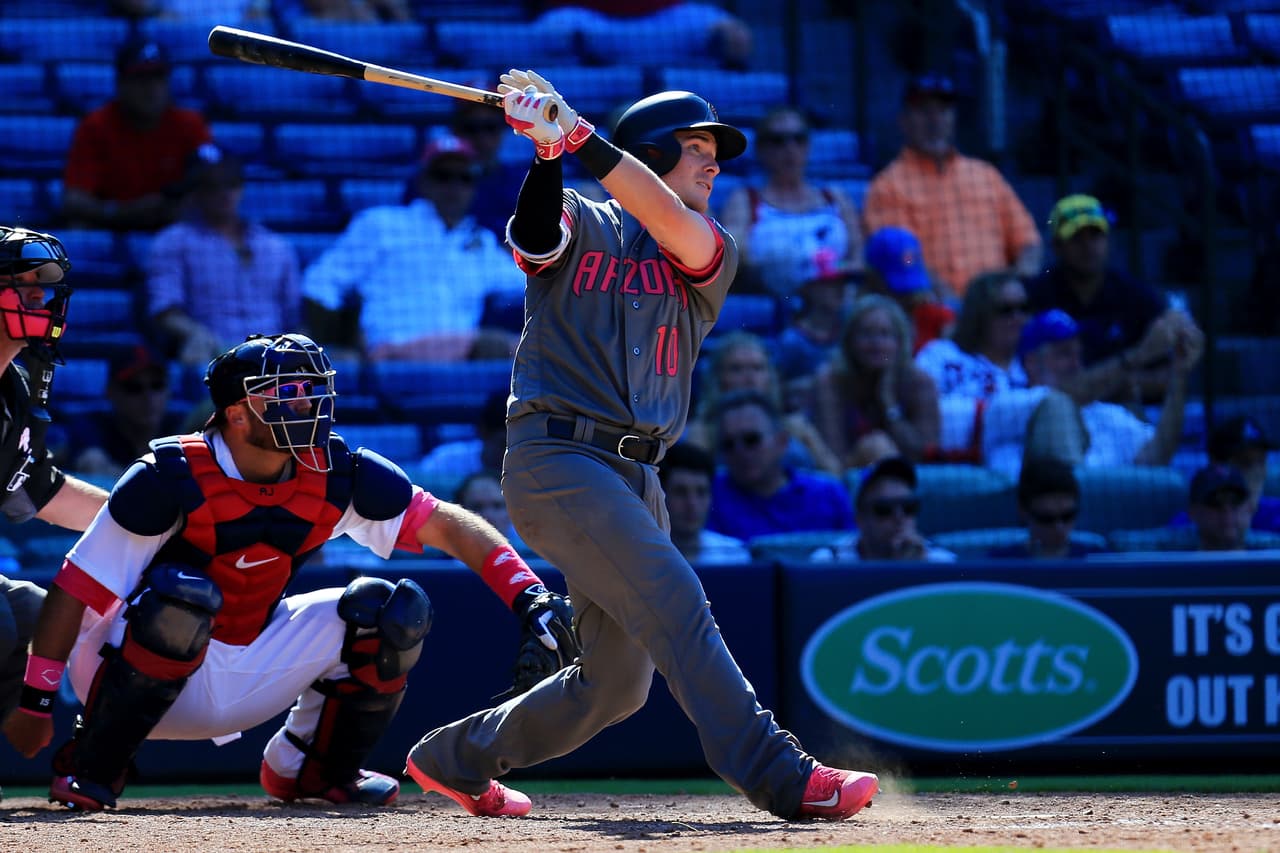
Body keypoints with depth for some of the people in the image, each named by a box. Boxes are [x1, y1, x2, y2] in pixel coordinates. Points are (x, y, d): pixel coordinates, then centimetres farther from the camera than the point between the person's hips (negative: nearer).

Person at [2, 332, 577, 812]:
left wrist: (526, 592, -19)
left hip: (247, 674, 5)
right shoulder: (172, 477, -23)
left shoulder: (337, 476, -9)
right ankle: (91, 767, -21)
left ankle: (314, 768, 11)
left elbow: (448, 525, -6)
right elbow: (76, 590, -21)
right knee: (184, 593, -37)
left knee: (393, 611, -7)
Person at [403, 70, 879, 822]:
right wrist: (548, 148, -37)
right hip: (557, 457, -6)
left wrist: (580, 137, -21)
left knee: (617, 683, 9)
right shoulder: (582, 226, 6)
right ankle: (779, 777, -30)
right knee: (674, 598, -23)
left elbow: (673, 225, -10)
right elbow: (536, 230, -18)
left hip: (636, 476, 6)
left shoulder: (712, 253, 12)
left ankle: (456, 758, 28)